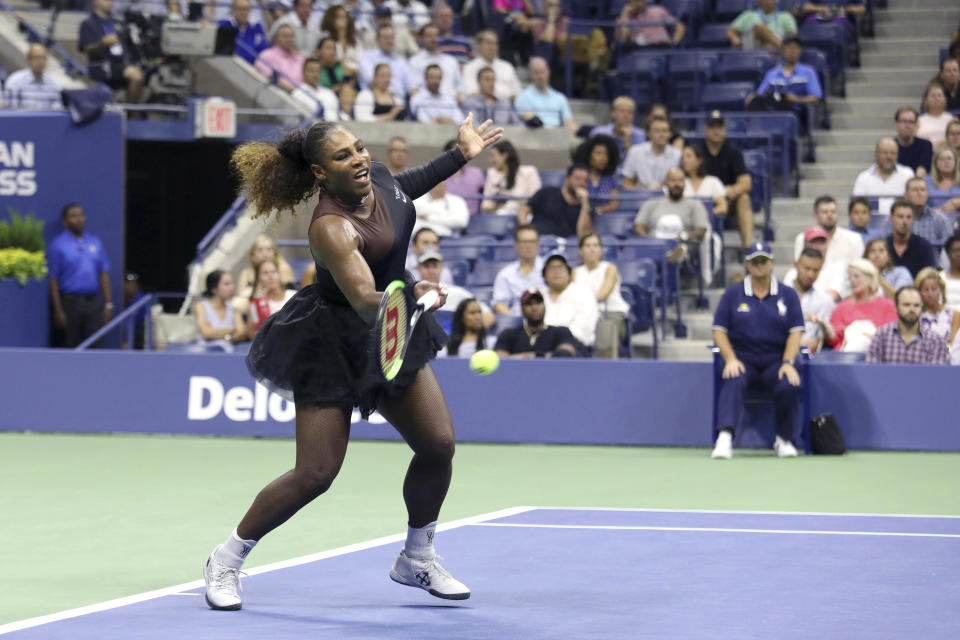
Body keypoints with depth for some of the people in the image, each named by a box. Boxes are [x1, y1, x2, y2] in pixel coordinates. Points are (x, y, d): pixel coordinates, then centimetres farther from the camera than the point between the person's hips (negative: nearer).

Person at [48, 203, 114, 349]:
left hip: (94, 302, 4)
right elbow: (53, 280, -5)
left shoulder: (95, 242, 12)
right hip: (70, 302, -4)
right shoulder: (57, 245, -2)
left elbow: (104, 274, 13)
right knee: (71, 346, 1)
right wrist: (58, 310, -10)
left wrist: (108, 304, 6)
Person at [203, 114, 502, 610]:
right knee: (315, 474, -10)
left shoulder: (377, 176, -5)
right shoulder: (332, 229, -31)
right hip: (334, 345, -8)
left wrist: (460, 155, 25)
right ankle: (226, 560, 9)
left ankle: (416, 561, 23)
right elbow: (365, 302, -43)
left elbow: (403, 189, 22)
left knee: (438, 444, 2)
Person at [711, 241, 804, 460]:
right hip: (742, 358, 0)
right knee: (732, 382, -34)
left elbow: (795, 332, 4)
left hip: (776, 361, 0)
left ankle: (784, 439, -10)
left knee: (789, 385, -31)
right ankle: (725, 438, -47)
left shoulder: (788, 294, 10)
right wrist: (730, 359, -11)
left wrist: (787, 363, -11)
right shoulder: (732, 294, 9)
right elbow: (719, 330, 5)